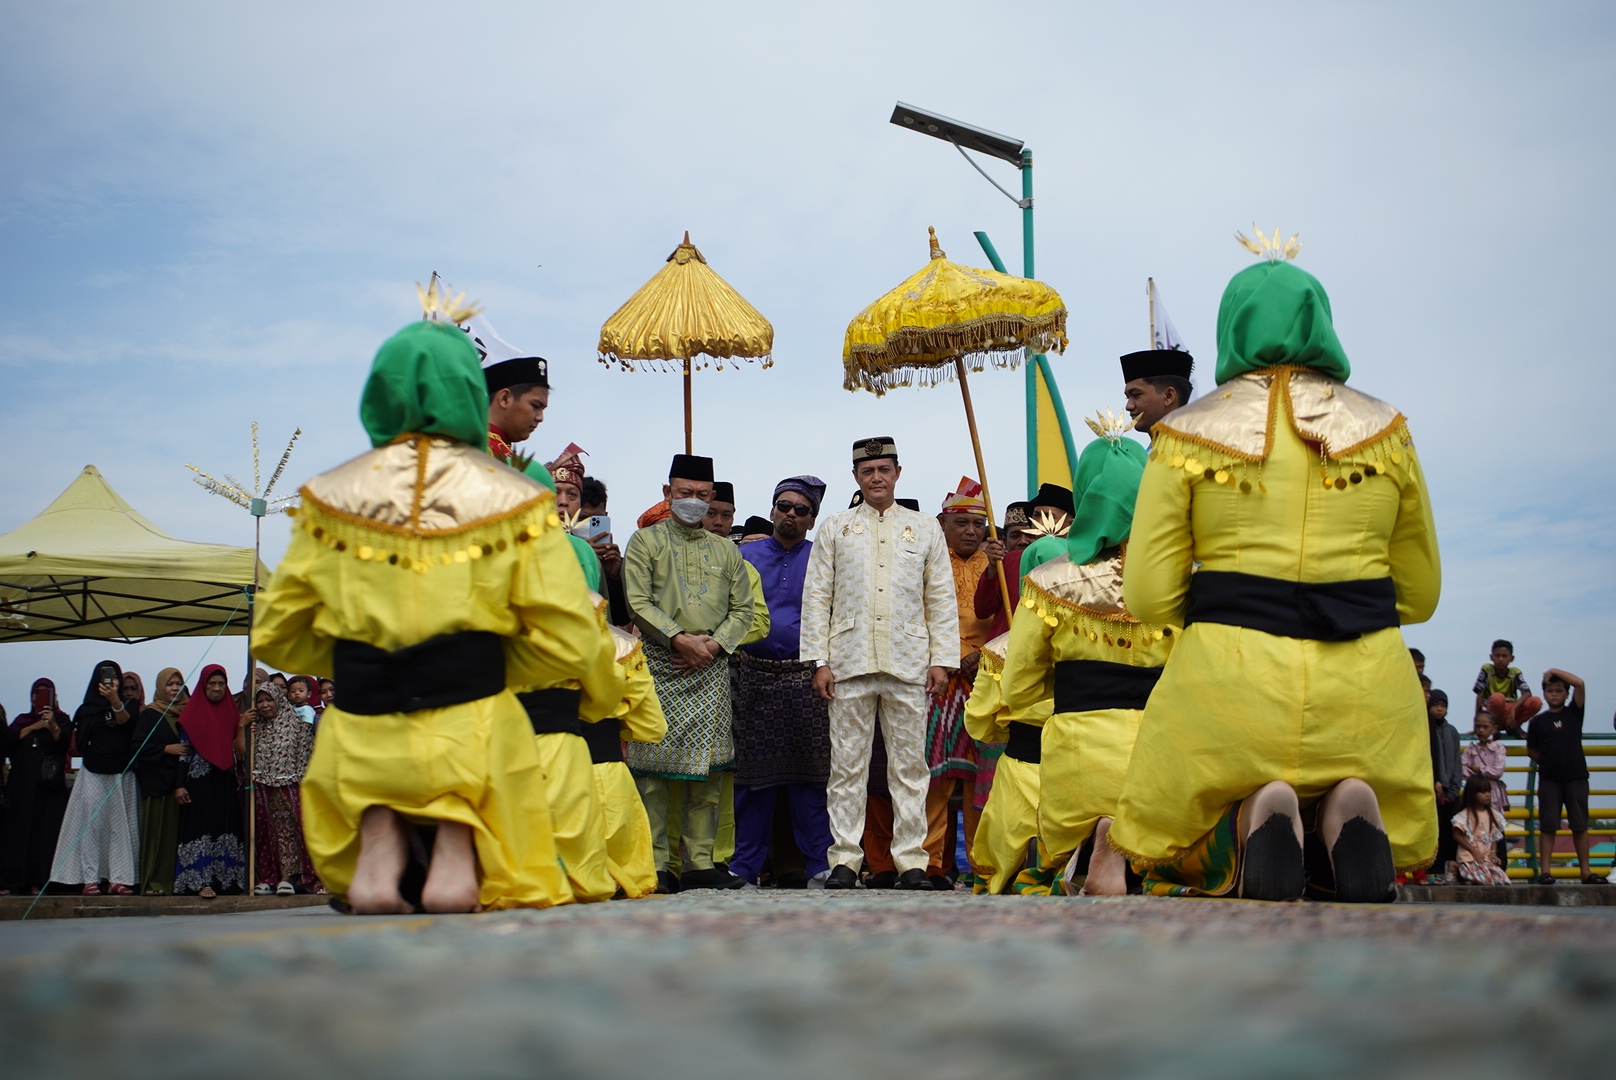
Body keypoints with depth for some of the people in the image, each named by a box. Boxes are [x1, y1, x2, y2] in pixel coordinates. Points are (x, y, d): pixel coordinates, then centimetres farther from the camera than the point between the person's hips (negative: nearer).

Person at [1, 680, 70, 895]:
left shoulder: (61, 719, 11)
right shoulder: (22, 720, 20)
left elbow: (64, 742, -9)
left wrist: (53, 726, -27)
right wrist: (33, 727, -5)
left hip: (49, 782, -3)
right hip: (22, 783, 3)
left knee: (45, 829, -8)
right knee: (18, 828, -4)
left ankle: (38, 880, -9)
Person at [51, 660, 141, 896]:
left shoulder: (127, 705, 5)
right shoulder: (87, 710, 10)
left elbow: (124, 721, -20)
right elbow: (77, 745, 14)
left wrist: (114, 701, -37)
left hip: (122, 776, -1)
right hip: (93, 776, 1)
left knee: (120, 824, -3)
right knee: (92, 824, -4)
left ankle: (118, 879, -3)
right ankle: (90, 879, -5)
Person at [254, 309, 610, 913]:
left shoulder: (331, 499, 4)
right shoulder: (511, 500, -1)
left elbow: (275, 636, 10)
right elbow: (570, 644, -5)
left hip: (360, 744, 2)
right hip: (474, 735, -1)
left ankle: (378, 842, -2)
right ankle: (457, 839, -12)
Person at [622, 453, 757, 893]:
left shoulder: (725, 550, 18)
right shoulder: (645, 541, 7)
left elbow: (743, 609, 12)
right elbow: (638, 602, -4)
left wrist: (714, 644, -5)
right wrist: (679, 639, -13)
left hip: (711, 669, 4)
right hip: (659, 666, -3)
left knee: (707, 770, 2)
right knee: (653, 768, -7)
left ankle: (700, 863, 7)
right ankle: (653, 865, -4)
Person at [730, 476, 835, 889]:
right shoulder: (745, 555, 13)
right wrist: (733, 648, -1)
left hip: (806, 679, -1)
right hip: (754, 678, 1)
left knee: (809, 776, -1)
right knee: (753, 777, 3)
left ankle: (819, 863, 6)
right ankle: (744, 866, 10)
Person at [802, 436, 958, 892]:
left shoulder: (925, 529, 13)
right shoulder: (835, 529, 11)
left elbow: (942, 599, 10)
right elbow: (816, 598, 7)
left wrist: (942, 660, 1)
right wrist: (818, 661, -2)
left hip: (908, 665, 0)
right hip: (850, 664, 0)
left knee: (909, 765, 2)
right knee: (847, 766, 0)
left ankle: (911, 860, 7)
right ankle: (844, 858, 6)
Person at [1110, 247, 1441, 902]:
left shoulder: (1187, 433, 3)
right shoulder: (1384, 429, 9)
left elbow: (1149, 597, -2)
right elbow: (1420, 595, 14)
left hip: (1229, 676, -2)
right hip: (1367, 687, 2)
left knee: (1172, 859, 24)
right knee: (1384, 860, 29)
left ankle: (1247, 822, -12)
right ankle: (1347, 810, -9)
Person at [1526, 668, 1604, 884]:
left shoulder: (1574, 713, 4)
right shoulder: (1538, 721, 4)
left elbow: (1579, 684, -9)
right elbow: (1531, 751, 11)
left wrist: (1554, 671, -5)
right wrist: (1549, 762, 6)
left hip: (1576, 777, 0)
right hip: (1549, 780, 0)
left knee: (1580, 826, 6)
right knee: (1548, 827, 2)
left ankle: (1585, 872, 11)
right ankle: (1545, 871, 3)